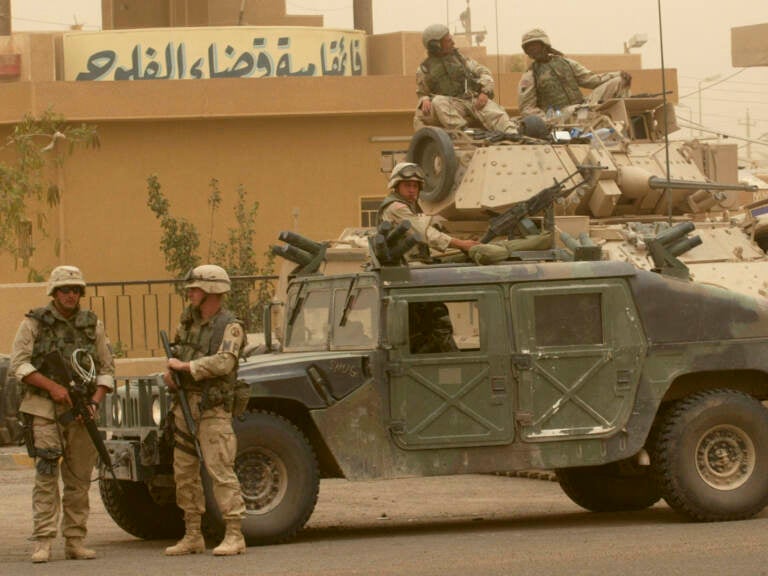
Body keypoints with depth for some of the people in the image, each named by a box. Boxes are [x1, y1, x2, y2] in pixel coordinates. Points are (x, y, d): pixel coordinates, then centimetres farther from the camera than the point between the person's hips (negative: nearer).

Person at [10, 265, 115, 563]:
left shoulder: (93, 326, 9)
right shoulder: (34, 323, 1)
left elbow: (106, 370, 11)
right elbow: (19, 363, -5)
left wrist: (94, 402, -5)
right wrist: (52, 386, -16)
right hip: (44, 408, -3)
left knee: (79, 479, 3)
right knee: (46, 474, -11)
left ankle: (75, 541, 8)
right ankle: (43, 542, -13)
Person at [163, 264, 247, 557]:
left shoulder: (230, 326, -11)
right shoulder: (189, 319, 12)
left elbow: (224, 363, -24)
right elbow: (176, 349, 23)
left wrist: (185, 366, -17)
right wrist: (170, 370, 1)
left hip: (212, 408, -8)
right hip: (185, 403, 8)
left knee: (220, 469, -11)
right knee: (184, 471, 9)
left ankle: (234, 536, -9)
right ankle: (192, 536, 17)